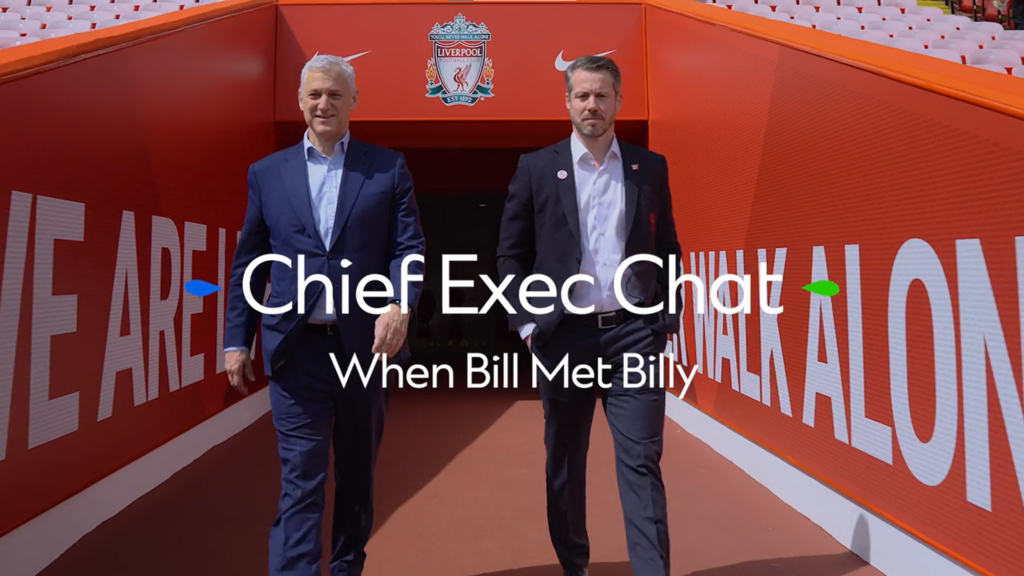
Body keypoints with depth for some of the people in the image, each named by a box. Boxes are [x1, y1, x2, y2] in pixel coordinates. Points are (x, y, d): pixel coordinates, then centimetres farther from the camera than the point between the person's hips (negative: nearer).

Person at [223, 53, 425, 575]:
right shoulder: (267, 173, 9)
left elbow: (410, 247, -2)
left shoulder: (388, 168, 5)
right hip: (297, 347, 0)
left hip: (367, 342, 1)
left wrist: (399, 306, -20)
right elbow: (247, 264, 10)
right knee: (300, 479, -1)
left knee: (357, 470, 16)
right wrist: (236, 341, 6)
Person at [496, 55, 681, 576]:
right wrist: (527, 323, -4)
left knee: (641, 462, -1)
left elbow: (667, 251, 11)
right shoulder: (536, 168, 4)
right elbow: (511, 255, 3)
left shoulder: (650, 167, 8)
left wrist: (666, 320, 4)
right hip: (563, 336, 0)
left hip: (632, 334, 0)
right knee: (564, 465, 13)